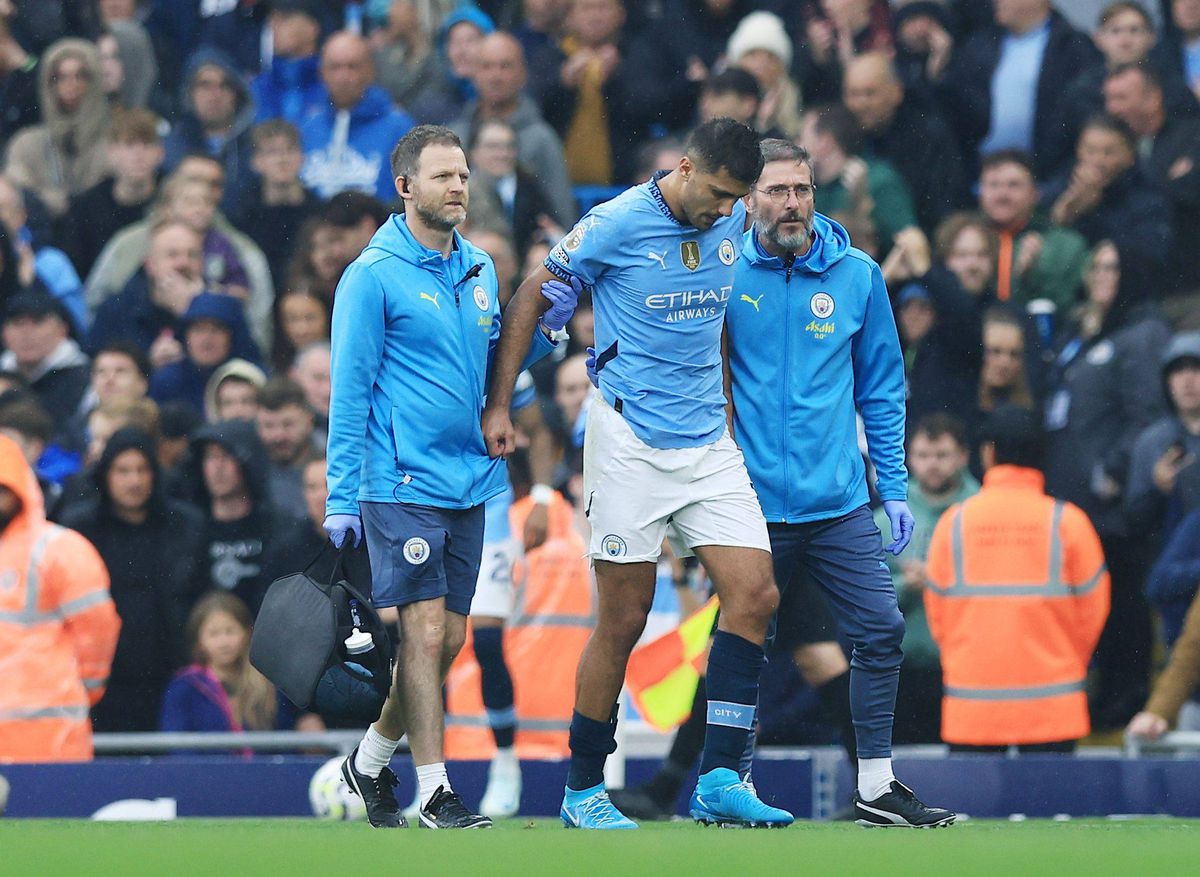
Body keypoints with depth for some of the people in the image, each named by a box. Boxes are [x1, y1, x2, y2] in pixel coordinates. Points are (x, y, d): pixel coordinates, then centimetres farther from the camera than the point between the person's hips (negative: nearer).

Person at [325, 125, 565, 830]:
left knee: (449, 638, 9)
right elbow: (350, 392, -8)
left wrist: (544, 330, 1)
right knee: (425, 631, -10)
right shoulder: (374, 276, -7)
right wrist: (341, 497, -11)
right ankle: (436, 791, -6)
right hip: (401, 483, -7)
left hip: (469, 482, 7)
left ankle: (371, 759, 27)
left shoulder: (479, 270, 12)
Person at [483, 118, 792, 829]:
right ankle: (583, 791, 10)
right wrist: (497, 407, 0)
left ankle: (719, 782, -7)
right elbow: (530, 300, 0)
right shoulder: (617, 224, -11)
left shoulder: (732, 222, 5)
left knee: (755, 595, -9)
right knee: (624, 622, -3)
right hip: (631, 442, -5)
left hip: (709, 443, 5)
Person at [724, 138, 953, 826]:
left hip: (839, 503, 2)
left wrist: (894, 487, 7)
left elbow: (882, 388, 10)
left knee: (881, 630, -3)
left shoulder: (858, 276, 4)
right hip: (753, 503, -2)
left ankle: (877, 787, 5)